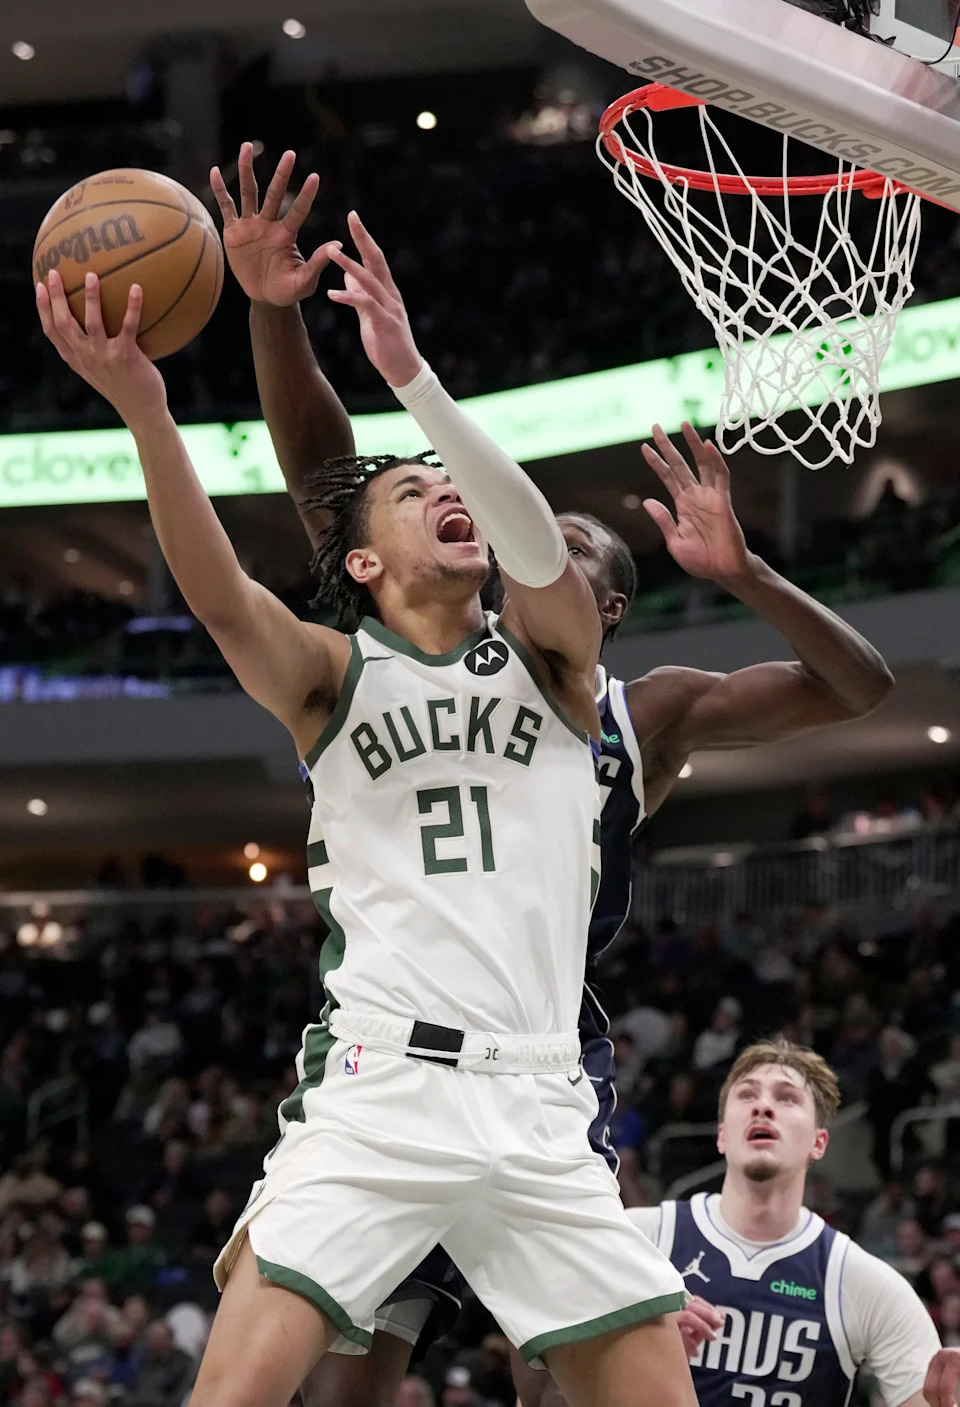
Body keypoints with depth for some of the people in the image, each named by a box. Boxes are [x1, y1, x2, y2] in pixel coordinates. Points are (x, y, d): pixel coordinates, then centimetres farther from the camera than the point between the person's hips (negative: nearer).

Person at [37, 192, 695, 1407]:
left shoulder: (547, 653, 12)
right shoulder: (334, 675, 7)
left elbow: (538, 544, -11)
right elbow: (220, 598, -14)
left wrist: (411, 375, -25)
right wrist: (145, 413, -31)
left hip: (540, 1109, 2)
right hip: (379, 1088, -2)